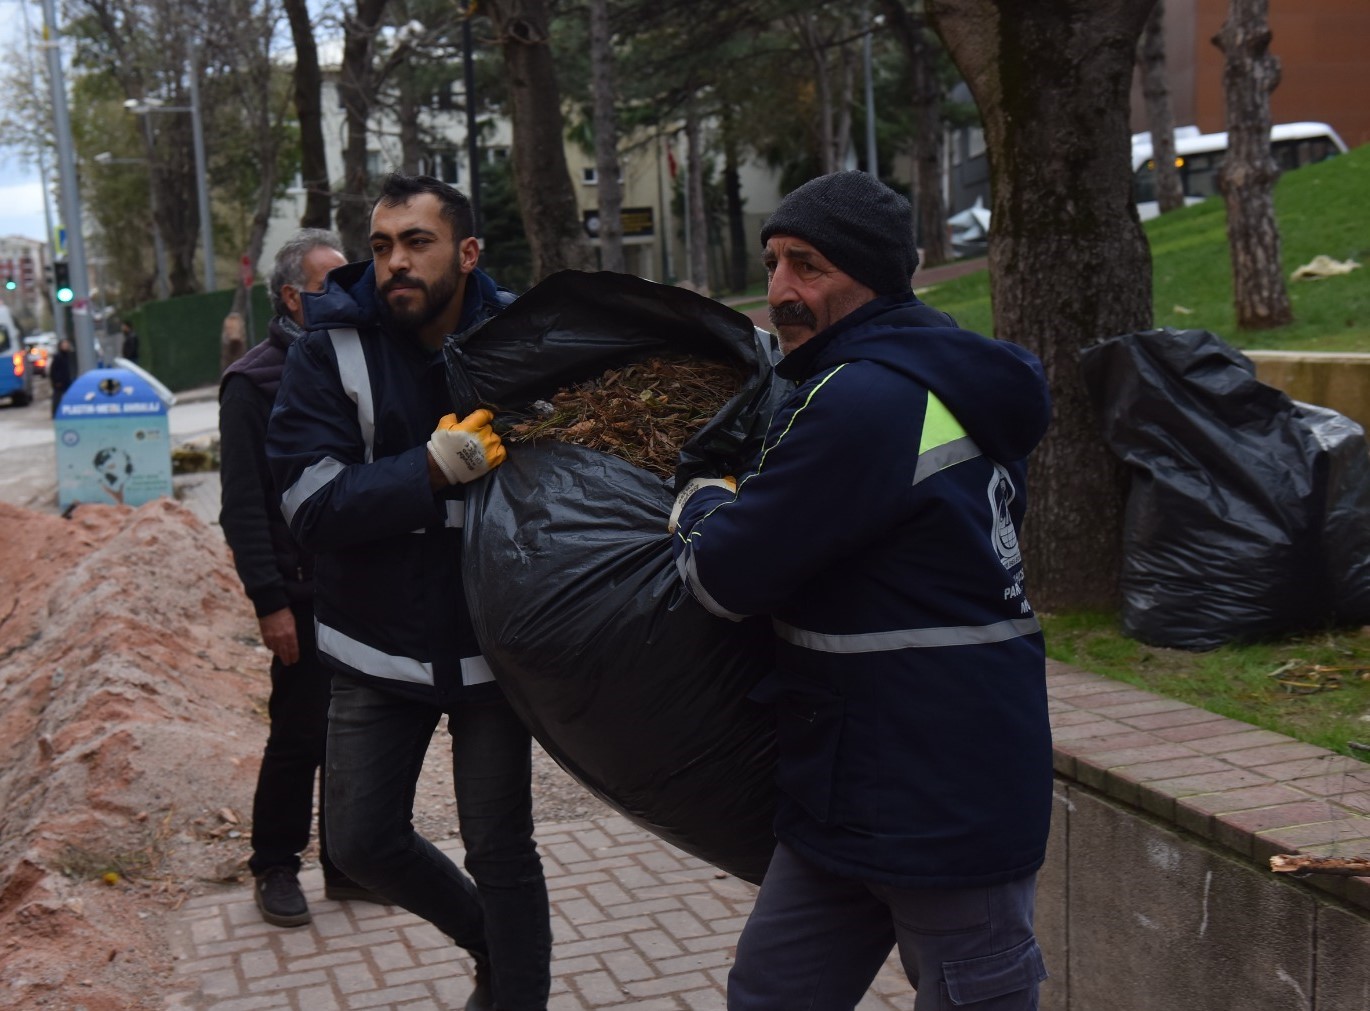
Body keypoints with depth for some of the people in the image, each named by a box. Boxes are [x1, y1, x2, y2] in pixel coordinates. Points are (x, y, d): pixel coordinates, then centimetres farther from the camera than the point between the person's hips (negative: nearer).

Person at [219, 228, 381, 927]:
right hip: (306, 595, -6)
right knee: (299, 736, 1)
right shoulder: (253, 384, -7)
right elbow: (242, 507, -10)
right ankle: (275, 868, 18)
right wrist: (270, 601, -16)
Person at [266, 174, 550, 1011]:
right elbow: (311, 503, -21)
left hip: (491, 644, -1)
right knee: (365, 841, 10)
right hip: (378, 649, 2)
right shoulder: (331, 353, -10)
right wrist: (434, 470, -33)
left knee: (500, 853, 5)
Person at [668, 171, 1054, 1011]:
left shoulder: (865, 400, -22)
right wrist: (735, 504, 14)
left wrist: (700, 503, 3)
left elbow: (726, 576, -18)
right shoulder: (935, 380, 11)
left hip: (944, 808, -11)